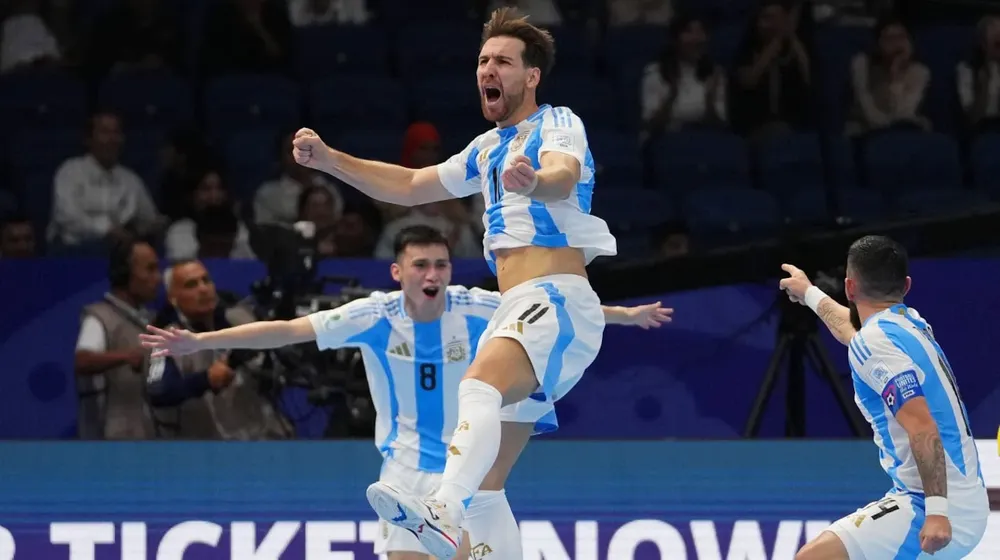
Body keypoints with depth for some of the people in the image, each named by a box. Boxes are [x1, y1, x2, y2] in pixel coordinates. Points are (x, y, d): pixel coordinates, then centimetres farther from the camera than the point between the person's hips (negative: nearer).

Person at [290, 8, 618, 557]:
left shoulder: (558, 124, 0)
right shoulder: (489, 148, 25)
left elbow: (564, 178, -24)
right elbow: (410, 186, 34)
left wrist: (534, 182, -48)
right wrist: (329, 160, 23)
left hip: (558, 303, -9)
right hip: (517, 308, 9)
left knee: (479, 384, -37)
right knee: (484, 488, 2)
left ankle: (443, 515, -59)